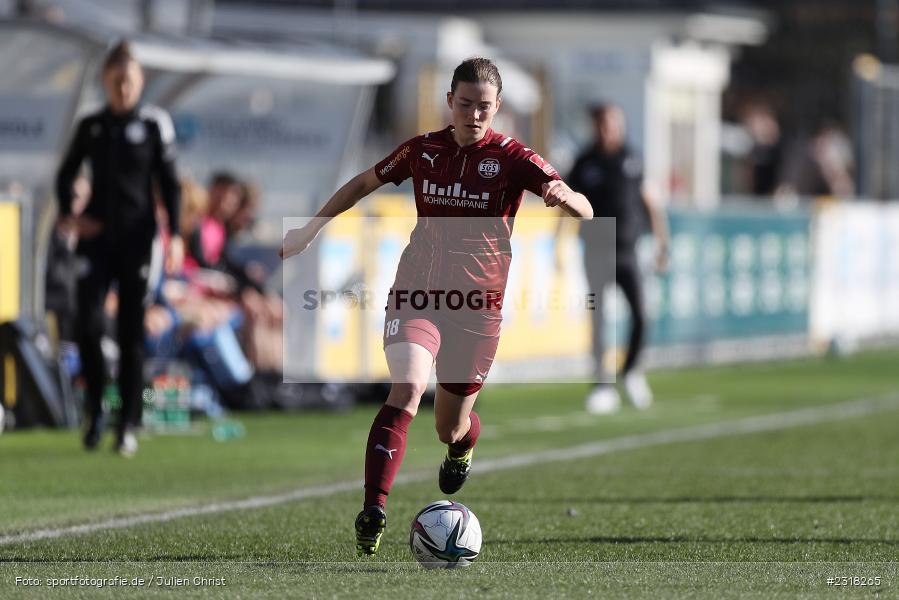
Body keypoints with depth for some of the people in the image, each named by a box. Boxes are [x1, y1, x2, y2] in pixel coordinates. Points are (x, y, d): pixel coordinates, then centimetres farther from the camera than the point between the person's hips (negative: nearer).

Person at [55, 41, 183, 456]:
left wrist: (175, 235, -8)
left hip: (136, 238, -2)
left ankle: (128, 424, 5)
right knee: (88, 324, -11)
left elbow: (169, 183, 1)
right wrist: (68, 213, 2)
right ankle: (95, 410, 8)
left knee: (131, 331, 0)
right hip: (96, 236, 2)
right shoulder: (91, 126, 8)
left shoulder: (154, 124, 1)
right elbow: (66, 173, 19)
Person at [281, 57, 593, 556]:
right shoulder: (423, 150, 2)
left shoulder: (512, 159, -6)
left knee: (450, 429, 10)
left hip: (477, 307, 0)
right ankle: (372, 516, -30)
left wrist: (564, 196, -39)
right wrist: (310, 230, 19)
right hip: (416, 294, 0)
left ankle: (464, 443, 51)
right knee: (406, 389, -26)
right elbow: (364, 183, 20)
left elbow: (584, 212, -15)